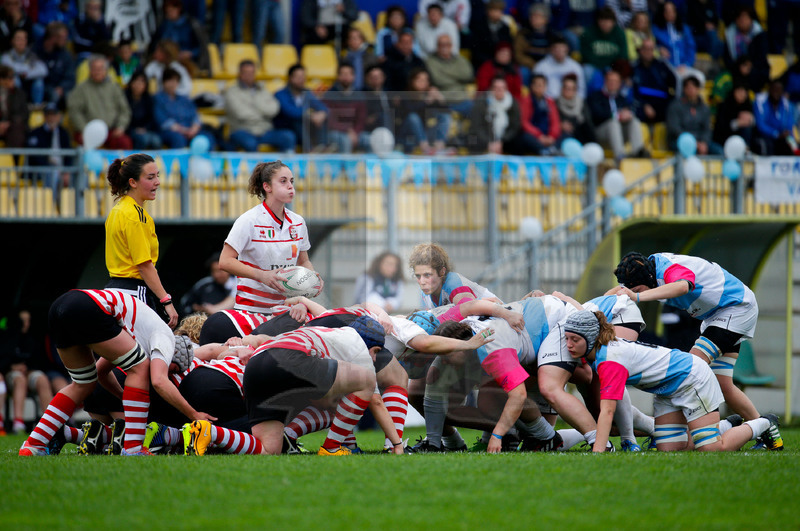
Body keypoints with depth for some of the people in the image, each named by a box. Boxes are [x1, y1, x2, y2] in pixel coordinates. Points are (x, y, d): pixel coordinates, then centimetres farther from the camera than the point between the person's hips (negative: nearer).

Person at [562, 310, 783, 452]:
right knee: (668, 449, 1)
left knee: (713, 449, -13)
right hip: (667, 390, 9)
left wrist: (596, 454, -46)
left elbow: (607, 411, -40)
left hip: (692, 378, -9)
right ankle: (729, 426, 20)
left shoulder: (610, 361, -31)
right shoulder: (595, 353, -4)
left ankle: (762, 425, 13)